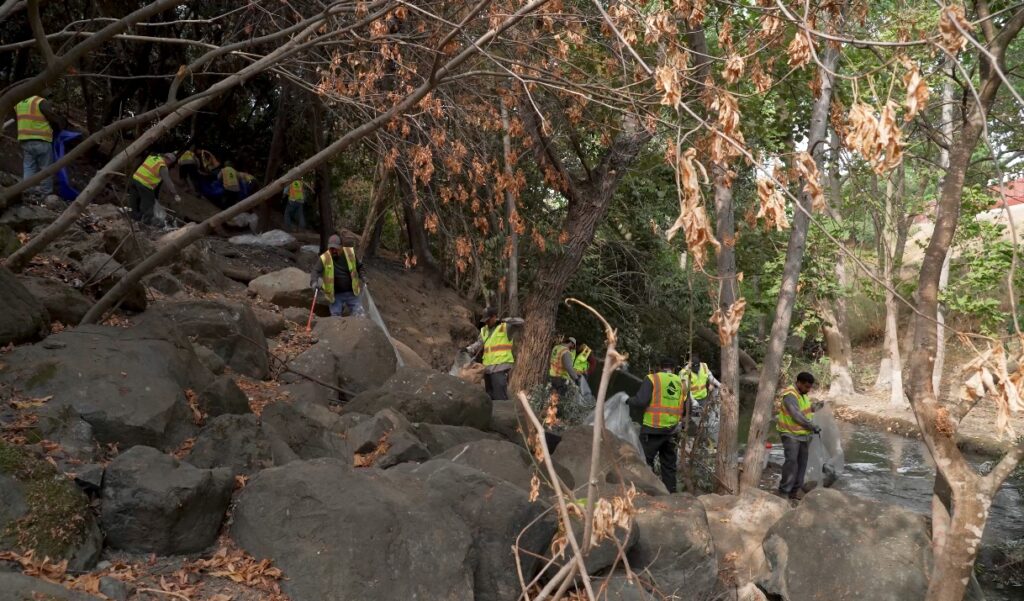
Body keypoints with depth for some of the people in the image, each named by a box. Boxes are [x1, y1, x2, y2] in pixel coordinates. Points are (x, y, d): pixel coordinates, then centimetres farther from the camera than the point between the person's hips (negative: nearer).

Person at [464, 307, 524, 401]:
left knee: (500, 396, -14)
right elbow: (478, 344, 9)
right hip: (488, 368, 7)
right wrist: (469, 349, -9)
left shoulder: (505, 327, -2)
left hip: (500, 368, -7)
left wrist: (504, 321, -16)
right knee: (489, 396, 13)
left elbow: (520, 322, -12)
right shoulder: (484, 330, 18)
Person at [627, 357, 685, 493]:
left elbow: (640, 402, -14)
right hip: (672, 431, 5)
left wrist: (629, 400, 5)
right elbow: (687, 407, 12)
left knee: (645, 462, 3)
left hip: (653, 430, -5)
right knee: (669, 465, 15)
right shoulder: (681, 383, 11)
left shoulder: (652, 379, -4)